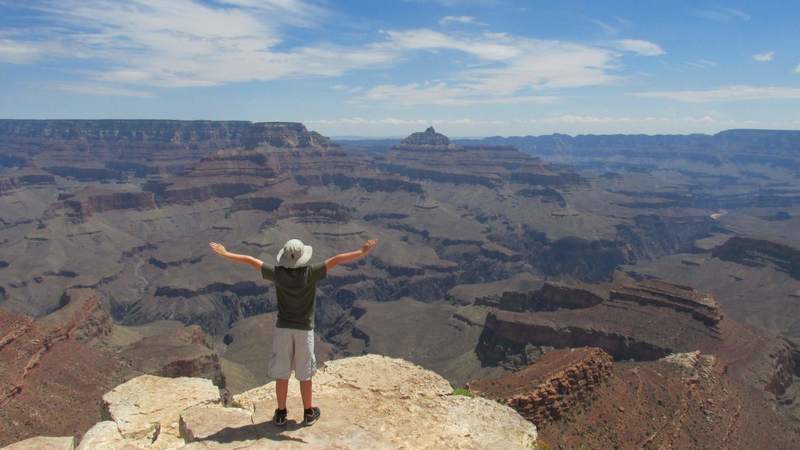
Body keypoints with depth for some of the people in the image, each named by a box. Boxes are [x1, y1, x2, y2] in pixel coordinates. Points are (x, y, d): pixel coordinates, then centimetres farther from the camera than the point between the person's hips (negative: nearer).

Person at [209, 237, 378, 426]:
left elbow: (250, 260, -4)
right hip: (304, 330, -1)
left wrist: (225, 253, 6)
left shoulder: (277, 273, -10)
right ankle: (308, 413, 23)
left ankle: (281, 414, 21)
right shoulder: (310, 273, -16)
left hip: (283, 329, 2)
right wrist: (363, 251, -20)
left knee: (281, 374, 10)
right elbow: (336, 260, -19)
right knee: (305, 375, 10)